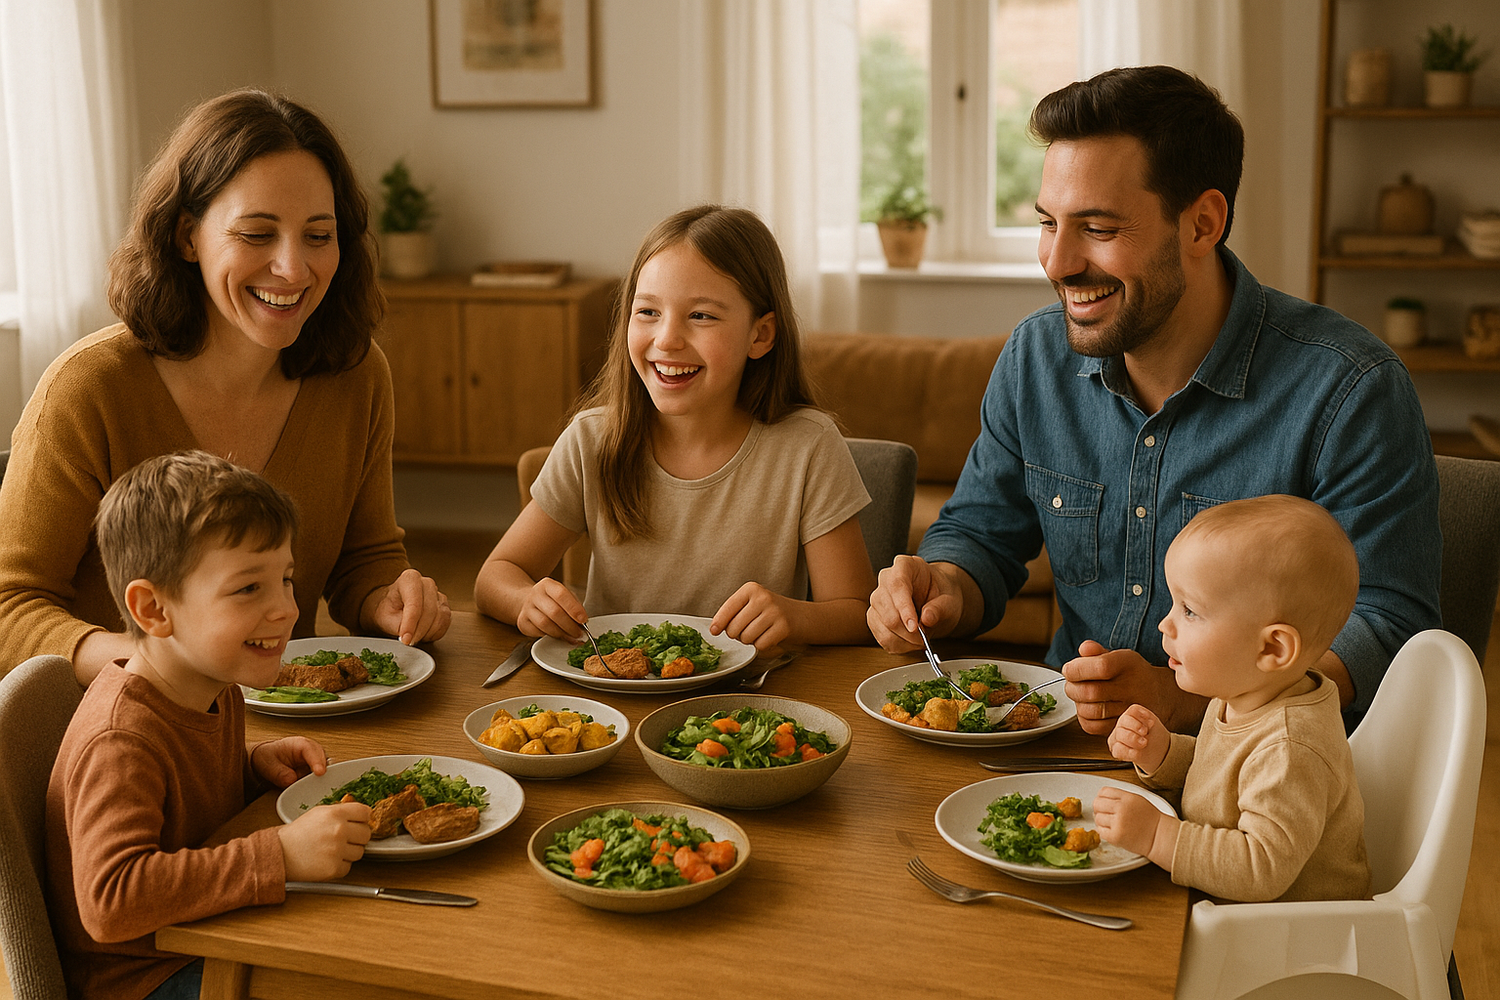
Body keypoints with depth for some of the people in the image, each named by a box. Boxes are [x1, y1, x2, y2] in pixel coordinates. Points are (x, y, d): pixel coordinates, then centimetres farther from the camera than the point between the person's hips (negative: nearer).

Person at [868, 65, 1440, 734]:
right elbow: (977, 536, 13)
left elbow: (1390, 629, -16)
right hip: (1069, 739, 5)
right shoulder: (1033, 359, 3)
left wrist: (1181, 701, -29)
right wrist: (942, 591, -11)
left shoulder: (1351, 391, -14)